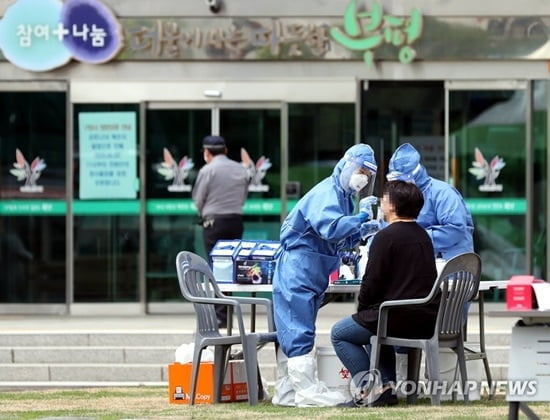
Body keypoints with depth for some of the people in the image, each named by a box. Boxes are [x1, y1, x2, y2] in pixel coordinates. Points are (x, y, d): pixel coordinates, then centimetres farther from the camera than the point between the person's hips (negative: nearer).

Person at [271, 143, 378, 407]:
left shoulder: (343, 196, 16)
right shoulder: (327, 193, -15)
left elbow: (342, 240, 20)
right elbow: (331, 229, -29)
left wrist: (361, 232, 2)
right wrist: (362, 216, -20)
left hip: (312, 274, 10)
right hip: (298, 269, -10)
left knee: (292, 332, 12)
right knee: (299, 331, -10)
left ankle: (287, 391, 14)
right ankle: (307, 391, -12)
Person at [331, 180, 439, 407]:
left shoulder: (386, 236, -13)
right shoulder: (423, 236, 15)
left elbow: (371, 284, -14)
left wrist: (361, 311, 6)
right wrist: (366, 314, 23)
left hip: (402, 319, -9)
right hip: (428, 319, 9)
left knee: (339, 333, 9)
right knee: (374, 326, 35)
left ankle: (370, 388, -2)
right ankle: (388, 386, 21)